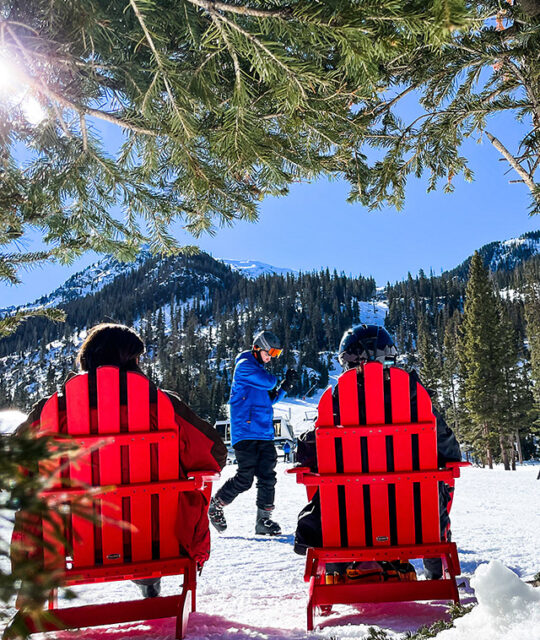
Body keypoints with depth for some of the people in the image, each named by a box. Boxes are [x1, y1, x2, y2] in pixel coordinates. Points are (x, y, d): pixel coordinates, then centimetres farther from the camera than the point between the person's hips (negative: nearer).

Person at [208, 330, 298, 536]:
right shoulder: (244, 365, -6)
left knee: (267, 477, 2)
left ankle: (263, 520, 8)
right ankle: (216, 505, 13)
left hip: (264, 434, 8)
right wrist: (276, 380, 5)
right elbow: (268, 381, -19)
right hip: (245, 432, -8)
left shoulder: (259, 369, 21)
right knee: (245, 479, -8)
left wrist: (285, 386, 11)